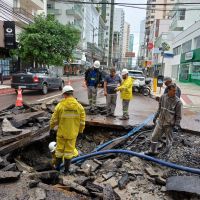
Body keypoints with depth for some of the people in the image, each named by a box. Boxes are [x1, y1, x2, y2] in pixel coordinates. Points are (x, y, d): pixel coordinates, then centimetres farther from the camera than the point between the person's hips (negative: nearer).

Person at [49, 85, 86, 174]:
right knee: (69, 150, 12)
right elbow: (82, 122, -4)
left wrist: (51, 128, 9)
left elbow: (54, 119, -5)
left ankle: (57, 165, 33)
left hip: (61, 132, 0)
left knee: (59, 149, 17)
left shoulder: (60, 105, -12)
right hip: (72, 133, 1)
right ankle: (66, 168, 23)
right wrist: (80, 131, 10)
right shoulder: (79, 106, -8)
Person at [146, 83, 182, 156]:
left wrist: (177, 125, -12)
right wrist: (155, 117, 16)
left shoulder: (178, 101, -15)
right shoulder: (163, 97, -3)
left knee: (169, 140, 10)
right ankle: (152, 151, 28)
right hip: (160, 122, 5)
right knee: (154, 136, 11)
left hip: (169, 124, -4)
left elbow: (178, 115, -9)